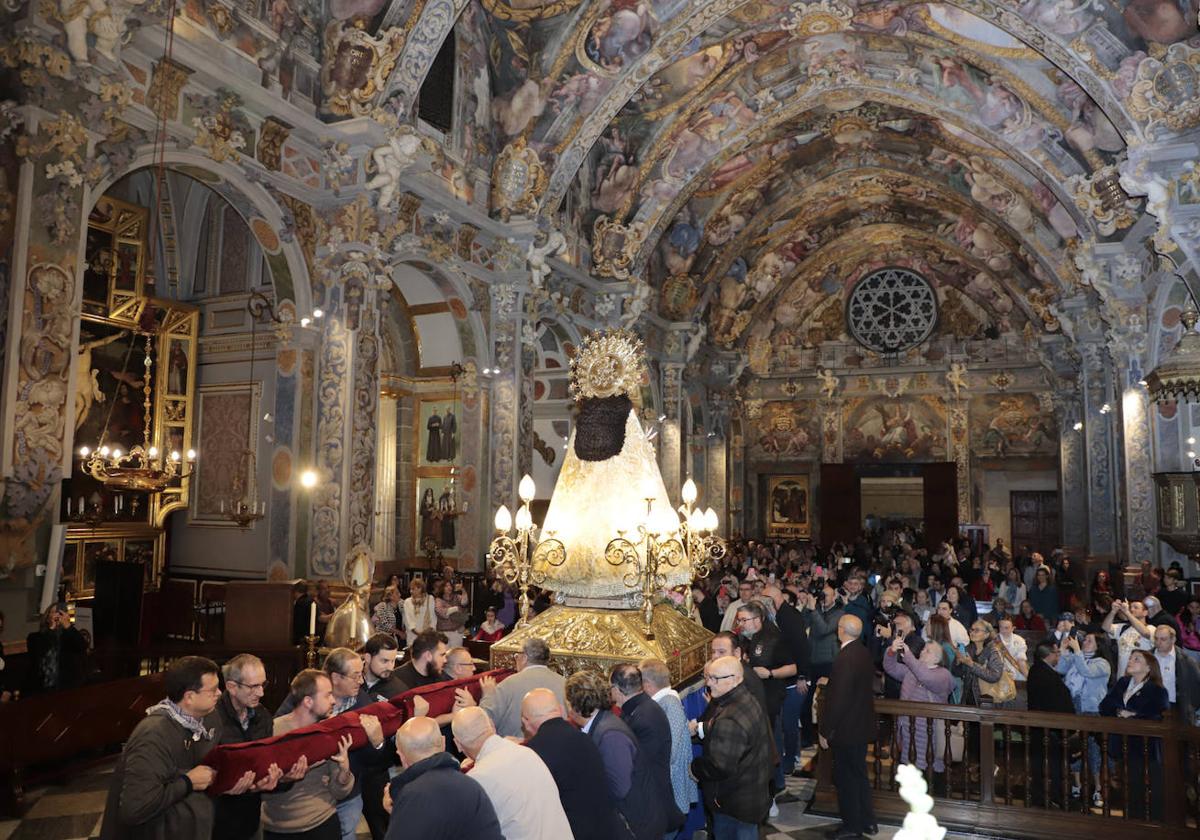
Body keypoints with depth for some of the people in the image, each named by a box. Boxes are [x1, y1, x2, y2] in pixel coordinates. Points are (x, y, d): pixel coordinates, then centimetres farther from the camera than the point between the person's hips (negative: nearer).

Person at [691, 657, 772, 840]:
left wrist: (695, 768, -15)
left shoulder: (729, 721, -33)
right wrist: (702, 729, -1)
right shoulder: (749, 701, -3)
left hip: (733, 803, -9)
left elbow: (721, 768, -30)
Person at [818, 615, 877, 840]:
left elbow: (838, 699, -26)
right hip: (862, 726, 9)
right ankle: (867, 821, 33)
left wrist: (825, 731, -17)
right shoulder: (864, 653, 1)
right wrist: (830, 682, 18)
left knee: (845, 778, 7)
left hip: (846, 729, -9)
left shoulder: (845, 658, -27)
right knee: (859, 774, 21)